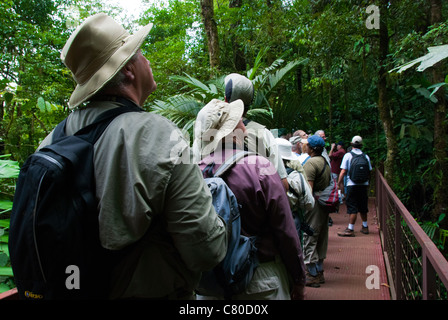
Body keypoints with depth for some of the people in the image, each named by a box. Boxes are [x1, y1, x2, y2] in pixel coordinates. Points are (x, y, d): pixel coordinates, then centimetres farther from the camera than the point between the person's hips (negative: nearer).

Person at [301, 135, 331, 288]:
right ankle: (319, 272, 24)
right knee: (320, 239, 15)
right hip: (324, 204, 10)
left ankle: (312, 276, 0)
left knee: (308, 239, -3)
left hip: (314, 205, -10)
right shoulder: (325, 161, 14)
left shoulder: (311, 163, -17)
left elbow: (308, 188, -23)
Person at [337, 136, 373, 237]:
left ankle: (350, 229, -2)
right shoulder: (366, 156, 3)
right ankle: (365, 227, 27)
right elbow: (369, 171, 7)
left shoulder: (348, 155, -6)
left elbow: (343, 171, -9)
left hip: (352, 185, -4)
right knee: (363, 207, 17)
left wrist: (339, 183, 2)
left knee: (352, 208, -2)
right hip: (364, 185, 4)